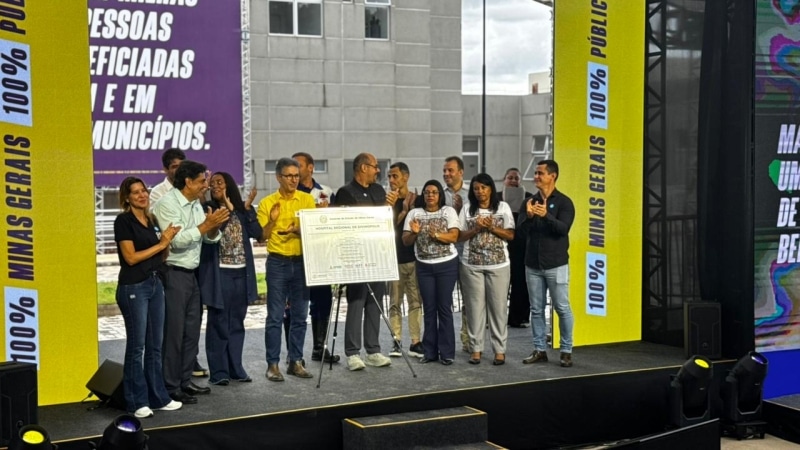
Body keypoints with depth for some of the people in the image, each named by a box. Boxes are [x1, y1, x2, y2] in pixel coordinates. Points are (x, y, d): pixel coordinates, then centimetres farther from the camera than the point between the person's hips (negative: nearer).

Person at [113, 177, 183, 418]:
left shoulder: (152, 221, 13)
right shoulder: (123, 221, -7)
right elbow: (131, 257, -14)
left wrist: (167, 239, -3)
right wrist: (161, 243, -9)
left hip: (155, 284, 7)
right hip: (133, 287, -7)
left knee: (155, 346, 10)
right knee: (137, 346, -1)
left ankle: (158, 397, 17)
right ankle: (137, 402, 6)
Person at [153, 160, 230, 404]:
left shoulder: (196, 204, 12)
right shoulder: (167, 203, -13)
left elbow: (210, 238, 12)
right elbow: (176, 240, -23)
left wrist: (214, 227, -9)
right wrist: (206, 225, -21)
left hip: (191, 273, 9)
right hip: (173, 274, -9)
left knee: (192, 330, 13)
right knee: (174, 333, -3)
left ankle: (185, 381, 23)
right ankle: (171, 388, 5)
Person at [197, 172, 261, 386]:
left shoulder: (241, 210, 9)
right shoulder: (208, 209, -2)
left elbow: (257, 233, -1)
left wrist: (248, 208, -8)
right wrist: (227, 210, -17)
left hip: (241, 273, 4)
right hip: (219, 274, -4)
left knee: (236, 323, 11)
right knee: (218, 323, -1)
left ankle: (236, 368, 18)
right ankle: (219, 371, 5)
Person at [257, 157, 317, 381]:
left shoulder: (307, 199, 4)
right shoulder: (267, 203, 0)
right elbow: (262, 236, -2)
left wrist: (298, 231, -20)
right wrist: (272, 221, -20)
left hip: (301, 262, 2)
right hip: (277, 263, -2)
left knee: (300, 315, 7)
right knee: (275, 317, -1)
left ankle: (296, 361, 17)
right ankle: (273, 364, 5)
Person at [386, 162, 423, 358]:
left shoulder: (417, 200, 5)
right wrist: (404, 211, -16)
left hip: (414, 257, 1)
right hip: (394, 258, 0)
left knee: (415, 301, 2)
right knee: (395, 301, 1)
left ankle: (415, 342, 6)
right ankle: (396, 341, 7)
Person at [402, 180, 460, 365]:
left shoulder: (449, 211, -1)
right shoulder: (414, 213, 4)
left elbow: (454, 237, -10)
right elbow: (405, 241, 1)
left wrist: (436, 234, -27)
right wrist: (414, 232, -20)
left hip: (447, 265, -2)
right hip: (424, 266, 2)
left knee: (444, 307, -1)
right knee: (429, 308, 5)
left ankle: (446, 352, 3)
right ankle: (430, 351, 10)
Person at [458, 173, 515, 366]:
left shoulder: (503, 207, 3)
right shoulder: (467, 209, 6)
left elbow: (510, 235, 0)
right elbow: (460, 236, 4)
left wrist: (492, 227, -12)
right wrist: (476, 228, -11)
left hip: (498, 264, -1)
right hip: (471, 265, 1)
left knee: (498, 306, 1)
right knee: (475, 306, 3)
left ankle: (499, 349, 6)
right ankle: (476, 348, 9)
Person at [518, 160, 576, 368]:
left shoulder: (564, 202, -4)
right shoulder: (529, 202, 8)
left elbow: (563, 228, -17)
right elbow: (521, 231, -1)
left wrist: (546, 215, -34)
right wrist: (529, 217, -21)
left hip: (556, 264, -4)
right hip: (533, 264, 4)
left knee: (562, 308, 1)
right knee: (536, 309, 8)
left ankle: (566, 351, 10)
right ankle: (540, 350, 16)